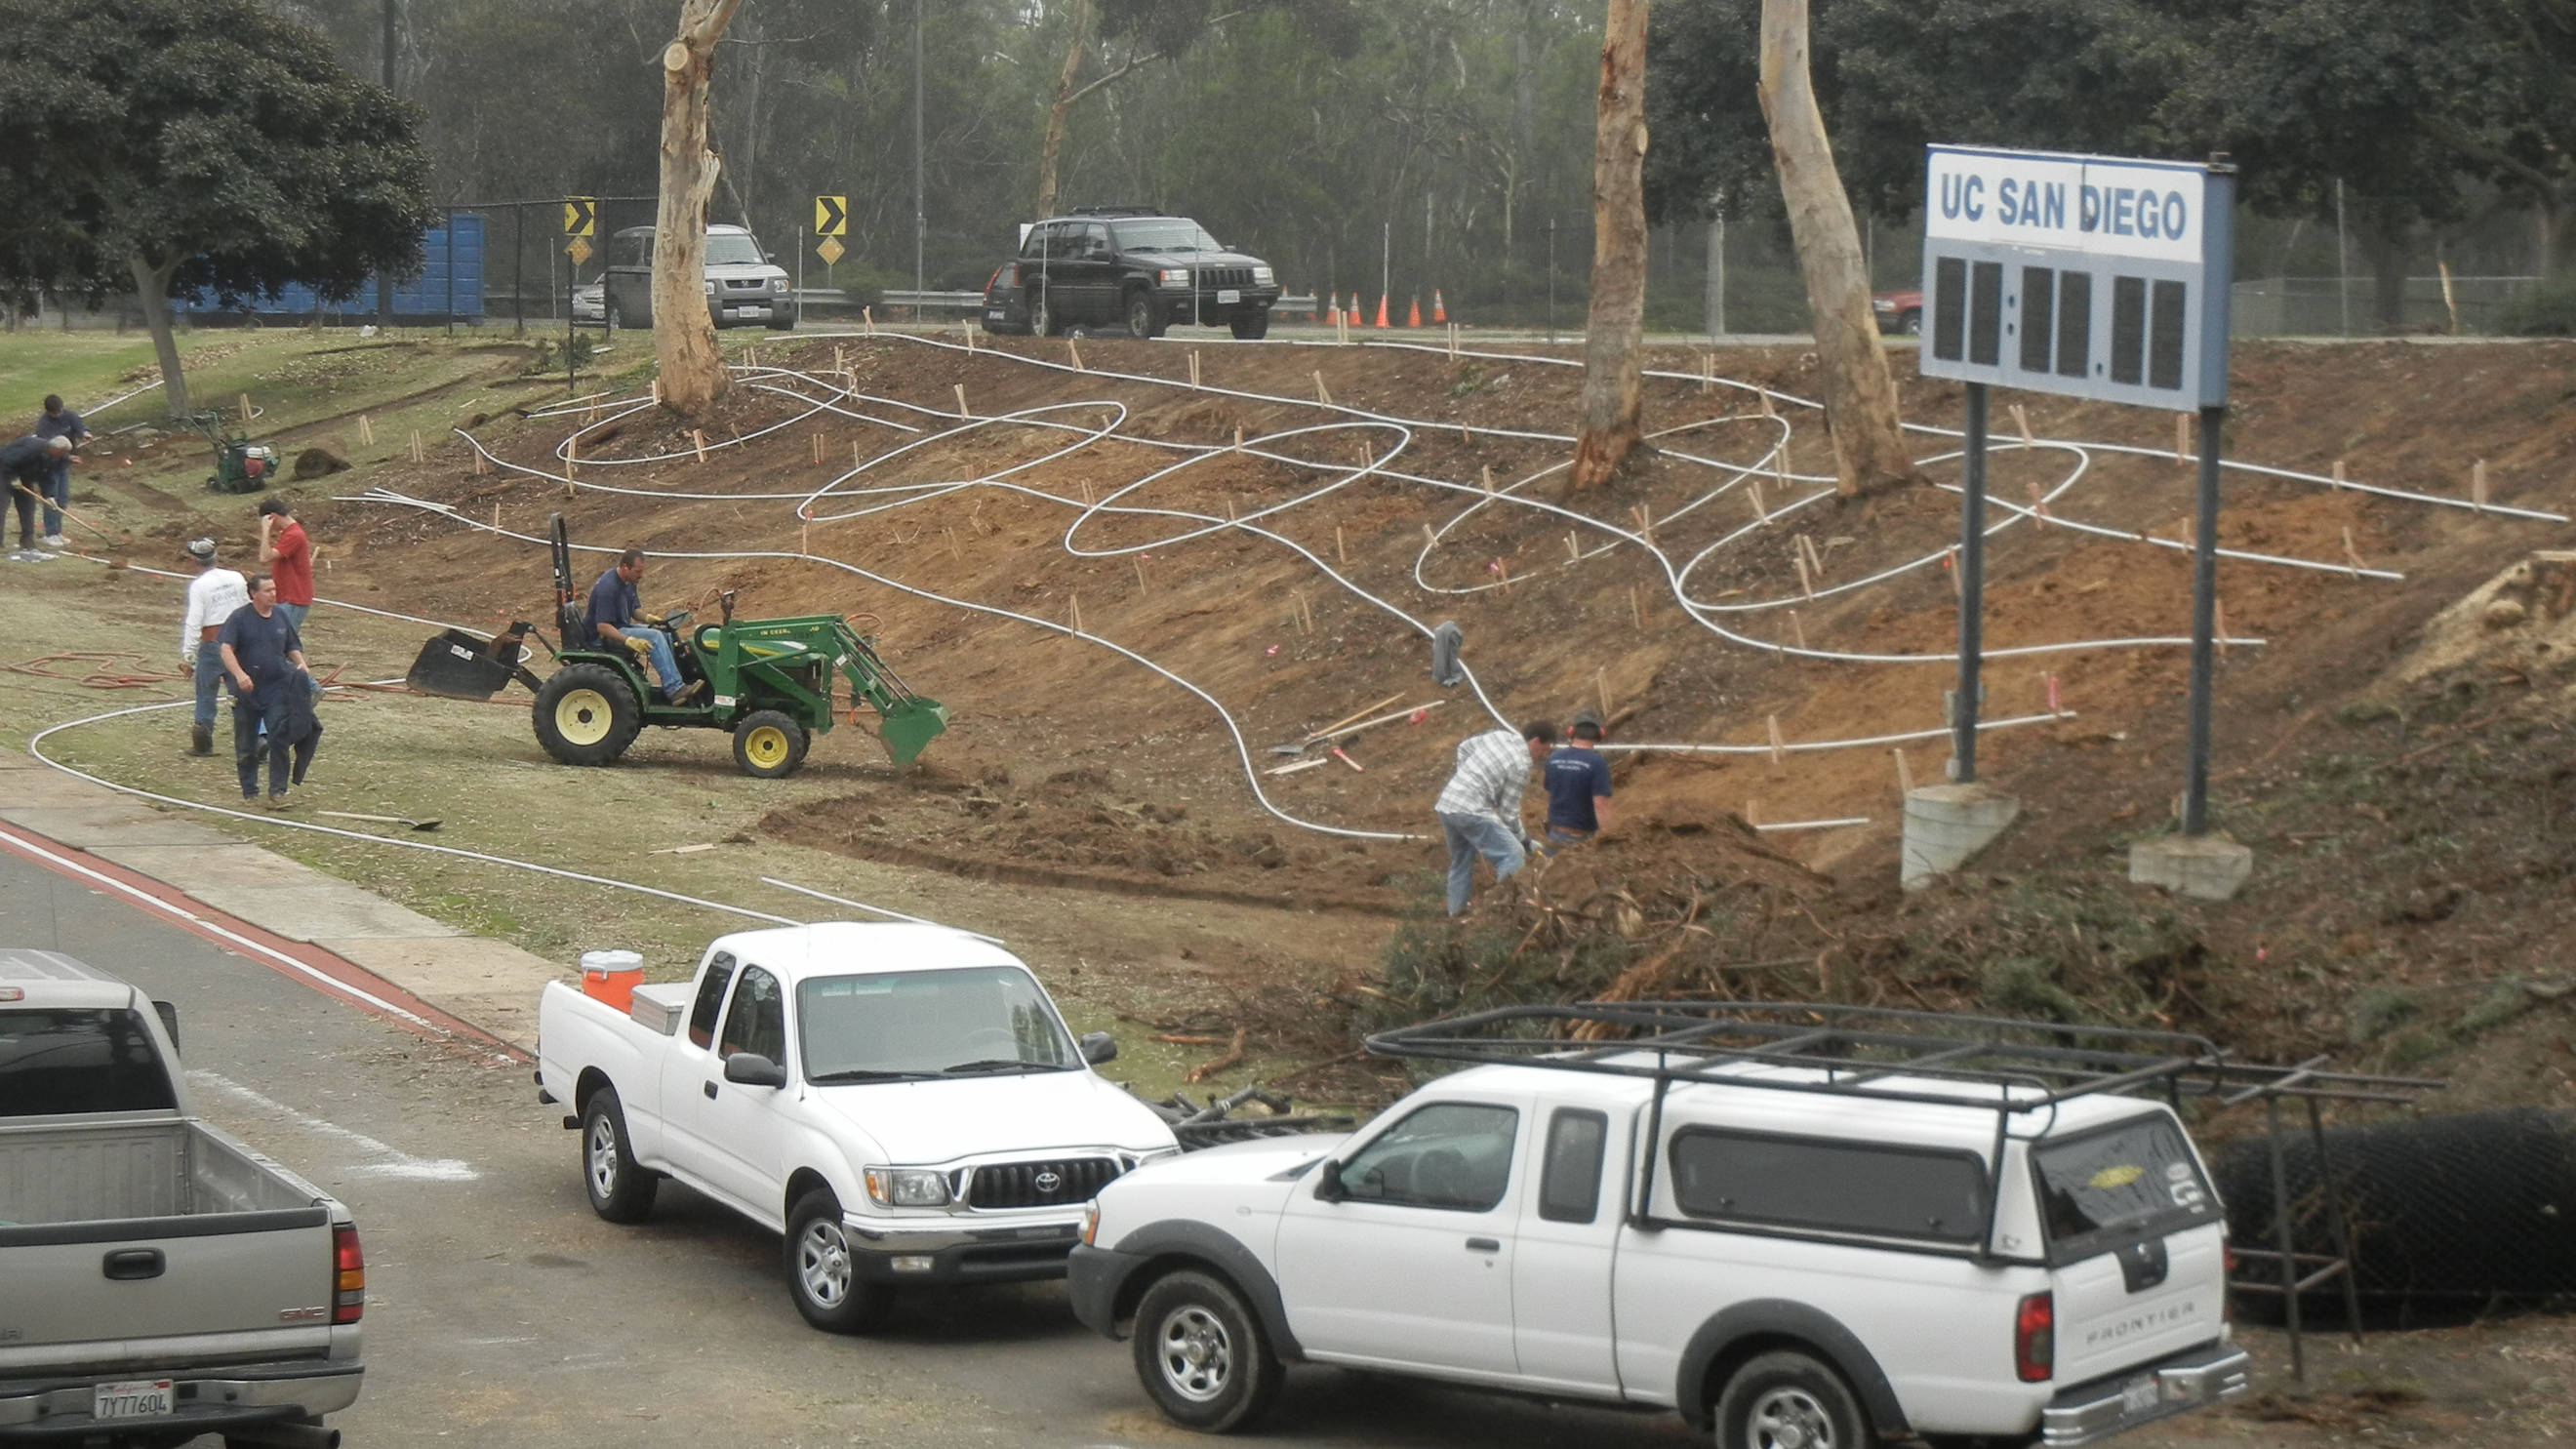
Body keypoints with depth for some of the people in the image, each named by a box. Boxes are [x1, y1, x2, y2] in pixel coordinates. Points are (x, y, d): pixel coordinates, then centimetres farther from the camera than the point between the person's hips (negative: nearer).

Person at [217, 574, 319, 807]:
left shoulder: (280, 616, 7)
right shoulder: (240, 618, -6)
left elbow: (292, 647, 18)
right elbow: (225, 648, -17)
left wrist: (300, 665, -3)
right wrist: (239, 673, -32)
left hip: (278, 689, 2)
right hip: (247, 692, -2)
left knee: (280, 739, -9)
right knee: (246, 745, 8)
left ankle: (277, 792, -7)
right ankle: (249, 792, 21)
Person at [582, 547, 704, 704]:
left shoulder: (629, 582, 6)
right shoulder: (607, 587, -24)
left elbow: (635, 608, 18)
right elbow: (602, 626, -29)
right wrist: (629, 641, -38)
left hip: (623, 627, 10)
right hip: (602, 637, -10)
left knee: (667, 636, 0)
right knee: (654, 637, -25)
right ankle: (674, 689, -29)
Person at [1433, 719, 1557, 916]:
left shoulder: (1499, 735, 10)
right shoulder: (1520, 766, -10)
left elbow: (1464, 747, 26)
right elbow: (1509, 813, -7)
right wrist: (1523, 839, 7)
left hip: (1445, 804, 9)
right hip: (1471, 810, -9)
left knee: (1461, 862, 23)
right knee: (1514, 855, -11)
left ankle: (1456, 910, 28)